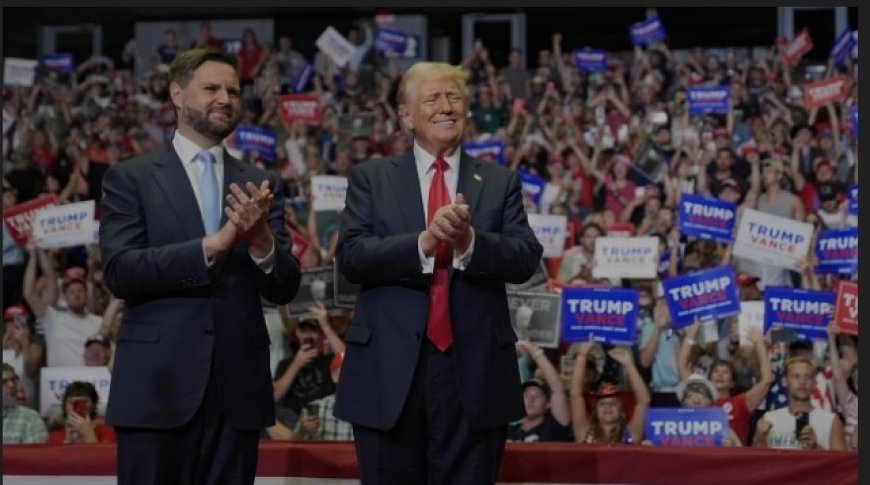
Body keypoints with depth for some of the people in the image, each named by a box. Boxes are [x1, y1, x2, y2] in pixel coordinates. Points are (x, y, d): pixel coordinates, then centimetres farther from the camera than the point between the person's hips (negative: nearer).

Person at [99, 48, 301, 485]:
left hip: (237, 386, 3)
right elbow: (119, 272, -9)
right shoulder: (131, 179, 3)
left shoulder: (260, 186, 13)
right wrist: (213, 244, -18)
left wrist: (262, 241, -15)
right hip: (157, 384, -3)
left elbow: (284, 289, 7)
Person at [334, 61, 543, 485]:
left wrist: (470, 241, -21)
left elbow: (527, 260, -2)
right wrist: (424, 242, -20)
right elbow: (350, 256, -6)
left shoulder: (500, 183, 11)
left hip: (474, 372, 1)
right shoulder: (370, 179, 8)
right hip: (391, 371, 0)